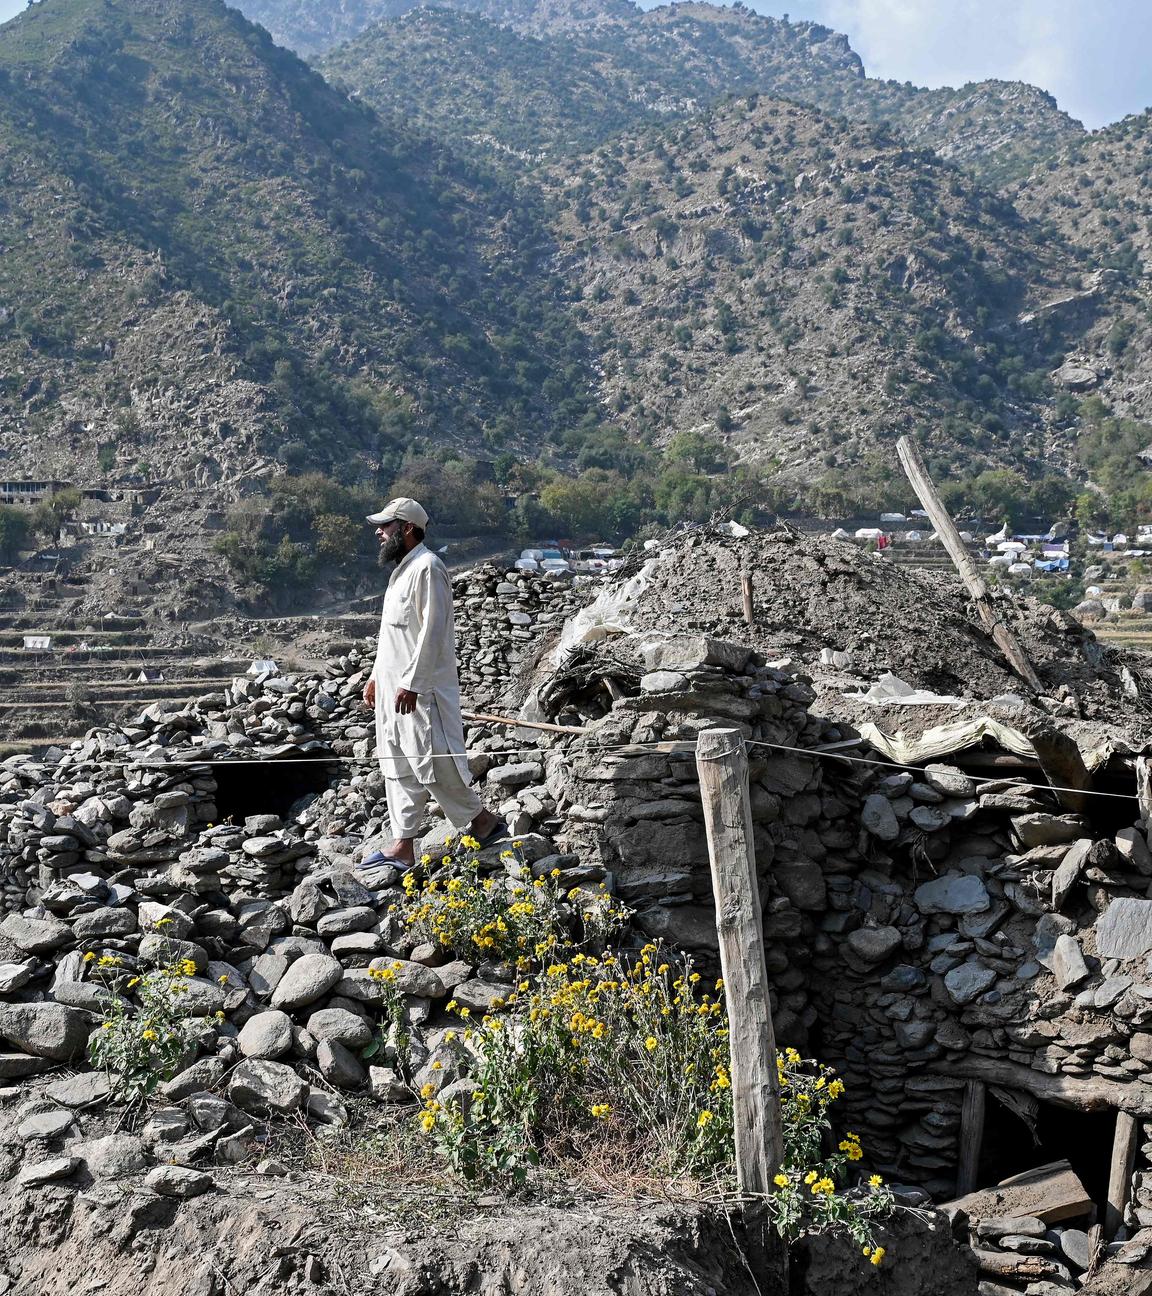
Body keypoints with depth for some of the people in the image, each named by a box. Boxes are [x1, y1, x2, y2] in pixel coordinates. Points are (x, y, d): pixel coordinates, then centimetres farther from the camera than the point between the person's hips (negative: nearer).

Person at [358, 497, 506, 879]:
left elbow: (432, 631, -21)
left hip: (420, 690, -10)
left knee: (435, 761, -6)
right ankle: (403, 847, 15)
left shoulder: (427, 568, -15)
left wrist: (411, 683, -22)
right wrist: (377, 676, 21)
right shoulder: (402, 570, 16)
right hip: (393, 688, 10)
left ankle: (483, 822, 10)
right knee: (399, 767, 10)